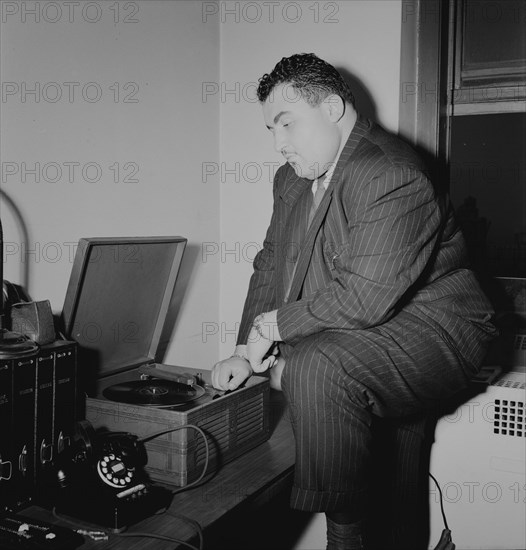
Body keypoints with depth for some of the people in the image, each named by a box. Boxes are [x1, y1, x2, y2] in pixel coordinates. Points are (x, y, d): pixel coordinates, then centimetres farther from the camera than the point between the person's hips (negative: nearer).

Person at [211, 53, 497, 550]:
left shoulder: (392, 177, -24)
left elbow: (365, 297, -31)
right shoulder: (292, 179, 7)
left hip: (429, 327, -10)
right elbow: (271, 265, 12)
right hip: (345, 327, 10)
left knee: (317, 368, -32)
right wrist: (246, 350, -1)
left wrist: (272, 324, -17)